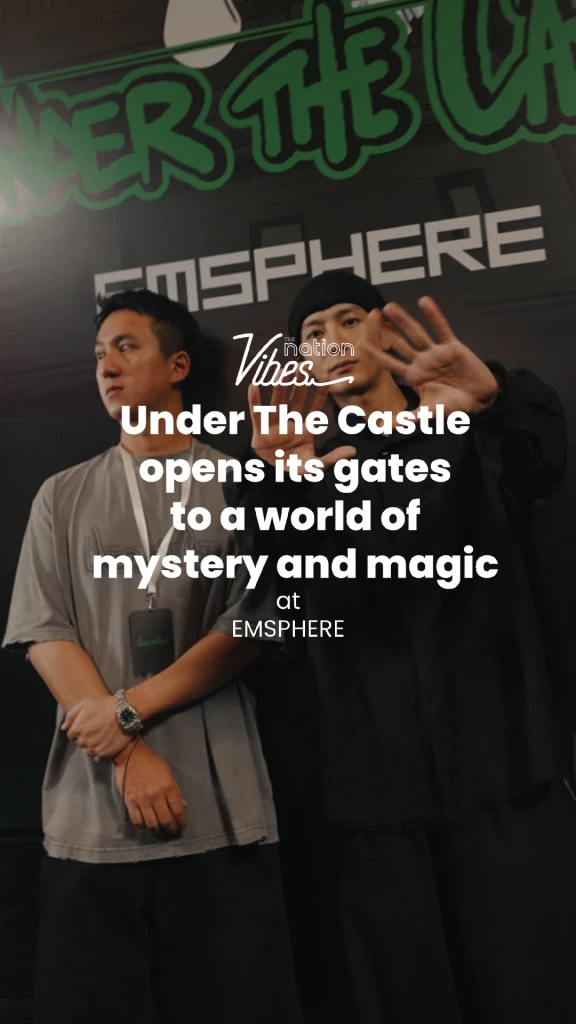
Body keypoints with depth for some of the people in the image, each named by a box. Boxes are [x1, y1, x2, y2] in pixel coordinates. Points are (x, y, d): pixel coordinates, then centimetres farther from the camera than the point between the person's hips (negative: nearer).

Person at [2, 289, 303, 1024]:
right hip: (89, 810, 2)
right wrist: (128, 756, -10)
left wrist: (126, 712, -11)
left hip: (221, 808, -1)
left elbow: (249, 629, -2)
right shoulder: (62, 497, 12)